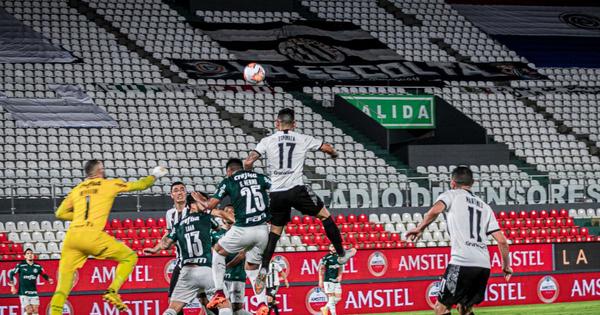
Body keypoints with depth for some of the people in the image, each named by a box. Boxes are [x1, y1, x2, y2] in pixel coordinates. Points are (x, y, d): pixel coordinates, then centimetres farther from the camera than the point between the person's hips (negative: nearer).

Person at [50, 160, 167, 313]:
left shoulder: (77, 189, 23)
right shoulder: (110, 184, 14)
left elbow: (60, 213, 23)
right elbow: (140, 185, 24)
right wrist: (154, 175, 43)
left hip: (71, 236, 4)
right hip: (92, 235, -4)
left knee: (63, 284, 5)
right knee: (130, 257, 12)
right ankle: (112, 291, -5)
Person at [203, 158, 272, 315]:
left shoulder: (228, 181, 5)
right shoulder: (259, 177, 13)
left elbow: (211, 205, 1)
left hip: (242, 229, -4)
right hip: (262, 229, 4)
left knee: (218, 252, 23)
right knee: (252, 267, 22)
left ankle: (219, 292, 15)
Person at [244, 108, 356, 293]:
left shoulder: (268, 141, 4)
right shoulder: (302, 139, 5)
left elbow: (248, 163, -4)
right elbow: (327, 148, 17)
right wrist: (334, 153, 41)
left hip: (276, 193, 2)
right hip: (296, 189, -2)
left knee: (274, 232, 13)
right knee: (324, 214, 17)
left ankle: (262, 272, 5)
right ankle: (341, 253, 23)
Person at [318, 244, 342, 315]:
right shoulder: (326, 258, -8)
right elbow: (321, 269, -6)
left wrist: (340, 276, 1)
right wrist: (320, 281, -10)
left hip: (336, 281, 6)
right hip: (328, 281, -6)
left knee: (338, 298, 6)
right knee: (331, 298, -8)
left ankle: (325, 308, 25)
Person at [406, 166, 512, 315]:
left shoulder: (452, 195, 10)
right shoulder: (485, 207, 25)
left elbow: (436, 210, -14)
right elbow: (502, 240, 18)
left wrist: (420, 228, -4)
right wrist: (506, 265, 28)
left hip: (462, 262, -6)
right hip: (484, 265, 6)